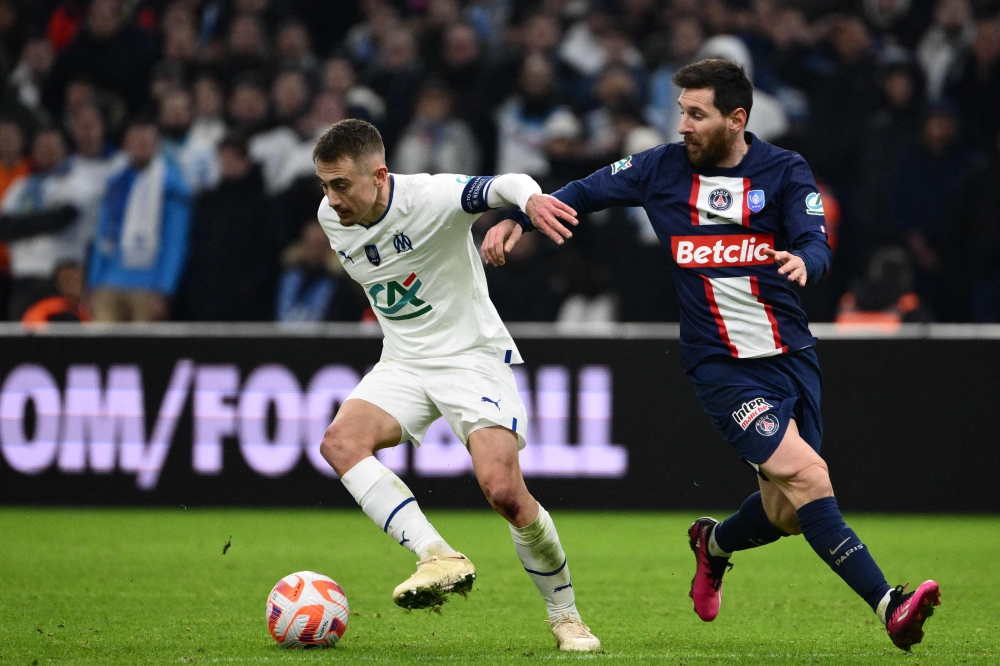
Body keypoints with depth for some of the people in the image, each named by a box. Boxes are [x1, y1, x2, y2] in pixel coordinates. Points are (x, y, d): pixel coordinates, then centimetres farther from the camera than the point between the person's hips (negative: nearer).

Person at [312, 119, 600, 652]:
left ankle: (565, 616, 4)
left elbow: (505, 187, -40)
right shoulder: (331, 218, -2)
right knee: (340, 441, -24)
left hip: (473, 354, -6)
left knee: (505, 492, -19)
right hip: (404, 362, 6)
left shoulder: (429, 197, -23)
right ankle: (439, 559, -28)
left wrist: (530, 200, -63)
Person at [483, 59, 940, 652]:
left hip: (791, 355, 2)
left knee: (785, 513, 4)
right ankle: (888, 606, -23)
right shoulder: (663, 168, 2)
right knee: (805, 475, -21)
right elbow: (585, 193, 13)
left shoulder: (786, 172, 0)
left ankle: (714, 543, 39)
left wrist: (803, 260, -34)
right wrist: (518, 216, 1)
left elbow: (817, 248, -11)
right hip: (720, 365, -2)